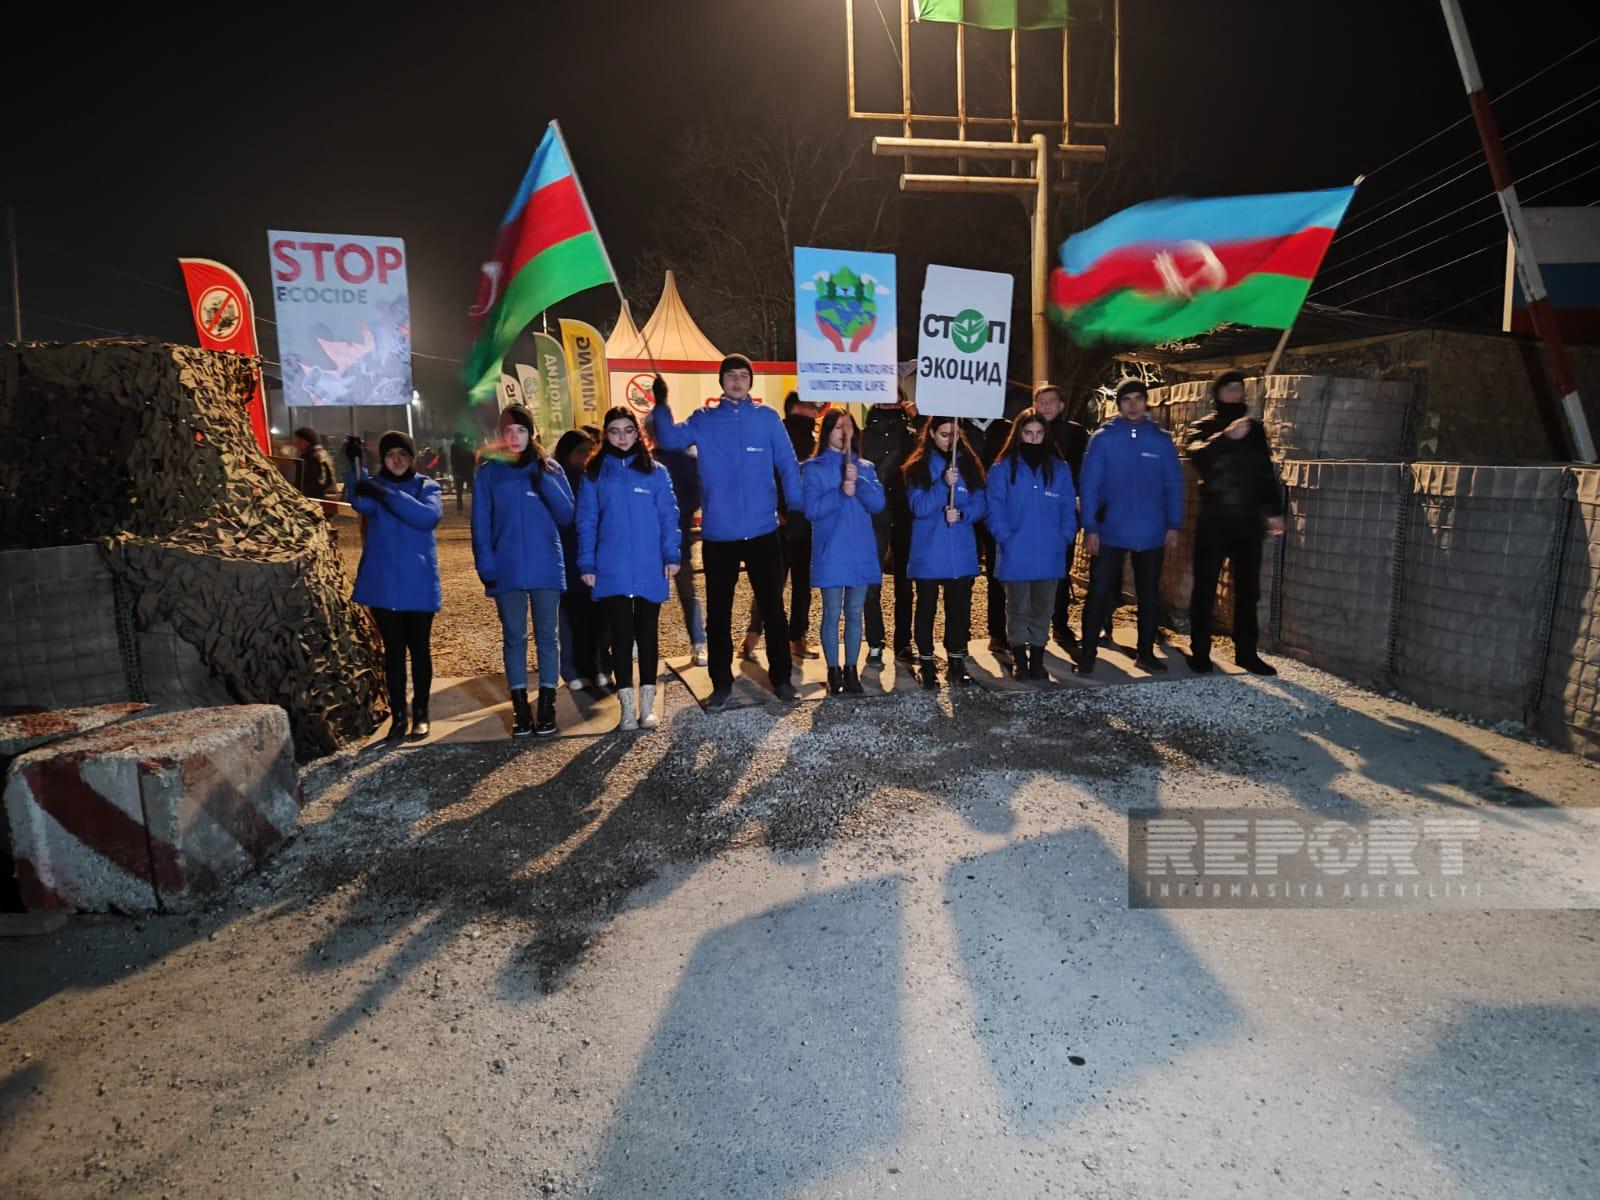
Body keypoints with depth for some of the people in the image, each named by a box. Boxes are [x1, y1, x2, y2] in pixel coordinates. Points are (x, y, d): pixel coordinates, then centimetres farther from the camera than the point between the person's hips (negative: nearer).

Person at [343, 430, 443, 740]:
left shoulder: (426, 486, 1)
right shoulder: (373, 484, 4)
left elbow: (430, 516, -21)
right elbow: (361, 504, -20)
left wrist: (386, 494, -29)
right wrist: (354, 465, -34)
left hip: (418, 584, -1)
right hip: (383, 584, 1)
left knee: (418, 648, 7)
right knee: (393, 650, 7)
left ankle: (420, 714, 18)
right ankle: (397, 715, 14)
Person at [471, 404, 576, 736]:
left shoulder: (549, 468, 4)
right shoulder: (488, 472, 5)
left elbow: (567, 516, -3)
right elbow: (481, 524, 2)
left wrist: (545, 482, -15)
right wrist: (485, 565, -9)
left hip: (545, 568, 0)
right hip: (506, 570, 0)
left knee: (547, 636, 4)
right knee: (513, 638, 5)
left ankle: (547, 707, 12)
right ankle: (521, 710, 12)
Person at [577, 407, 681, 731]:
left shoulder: (656, 471, 4)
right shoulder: (594, 473, 5)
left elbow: (668, 516, 2)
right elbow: (587, 522, 4)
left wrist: (671, 556, -7)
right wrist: (586, 565, -1)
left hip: (650, 570, 0)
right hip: (611, 571, 0)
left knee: (647, 634, 8)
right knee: (621, 636, 2)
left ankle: (648, 704, 17)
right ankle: (627, 706, 10)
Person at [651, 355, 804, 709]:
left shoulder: (767, 418, 2)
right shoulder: (704, 421, 4)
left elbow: (787, 464, -1)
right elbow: (670, 439, -11)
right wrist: (661, 404, -25)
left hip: (762, 532, 0)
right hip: (718, 535, 1)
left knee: (773, 608, 9)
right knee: (718, 613, 9)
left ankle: (781, 677, 24)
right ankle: (721, 683, 22)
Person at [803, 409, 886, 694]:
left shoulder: (865, 467, 11)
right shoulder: (814, 468, 0)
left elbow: (878, 503, -1)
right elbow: (811, 509, -10)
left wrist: (858, 481, -15)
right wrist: (841, 493, -20)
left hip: (861, 552, 3)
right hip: (830, 553, -3)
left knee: (855, 614, 9)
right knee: (832, 614, 1)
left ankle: (851, 669, 18)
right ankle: (834, 671, 12)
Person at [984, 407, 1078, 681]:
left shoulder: (1060, 468, 8)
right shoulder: (1003, 469, -1)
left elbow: (1069, 508, 6)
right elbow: (995, 510, -4)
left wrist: (1064, 539, -5)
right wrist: (1007, 540, -14)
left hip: (1050, 555, 2)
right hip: (1016, 555, -2)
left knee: (1043, 609, 11)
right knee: (1018, 609, 9)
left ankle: (1037, 656, 23)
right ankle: (1019, 658, 21)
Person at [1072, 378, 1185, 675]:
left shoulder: (1161, 439, 4)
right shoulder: (1102, 438, -2)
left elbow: (1174, 484, 5)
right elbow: (1089, 485, -6)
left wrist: (1174, 525, -1)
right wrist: (1090, 528, -11)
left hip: (1151, 534, 3)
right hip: (1110, 532, -2)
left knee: (1150, 595, 12)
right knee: (1099, 593, 1)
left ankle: (1146, 651, 26)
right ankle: (1087, 653, 11)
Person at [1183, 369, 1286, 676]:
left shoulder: (1255, 429, 15)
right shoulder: (1202, 428, 2)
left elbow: (1266, 472, 17)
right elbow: (1198, 455, -20)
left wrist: (1274, 510, 12)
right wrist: (1227, 436, -33)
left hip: (1248, 519, 4)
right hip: (1214, 518, -4)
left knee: (1248, 590, 7)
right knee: (1205, 588, 0)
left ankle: (1246, 651, 14)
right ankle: (1199, 651, 7)